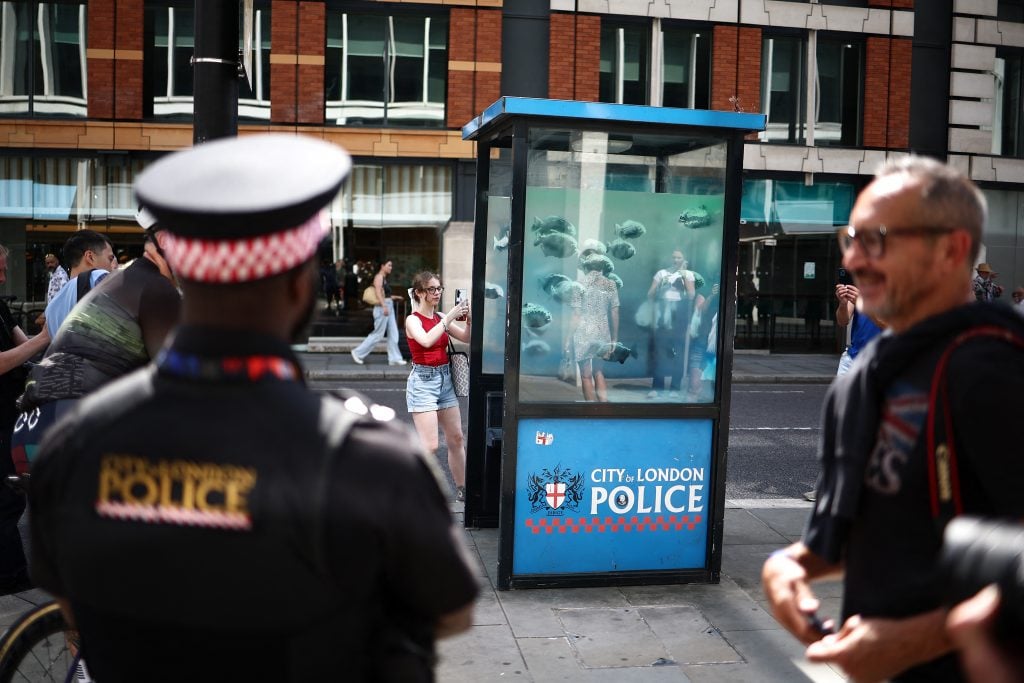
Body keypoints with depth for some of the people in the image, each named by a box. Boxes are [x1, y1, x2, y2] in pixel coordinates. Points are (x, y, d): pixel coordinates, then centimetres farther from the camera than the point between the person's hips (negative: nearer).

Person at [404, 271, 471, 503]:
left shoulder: (440, 318, 9)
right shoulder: (413, 320, -9)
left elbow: (467, 338, 7)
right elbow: (426, 340, -29)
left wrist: (467, 319, -11)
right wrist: (450, 317, -29)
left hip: (445, 379, 7)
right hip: (423, 381, -7)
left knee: (457, 438, 14)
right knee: (430, 446, -11)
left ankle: (461, 489, 30)